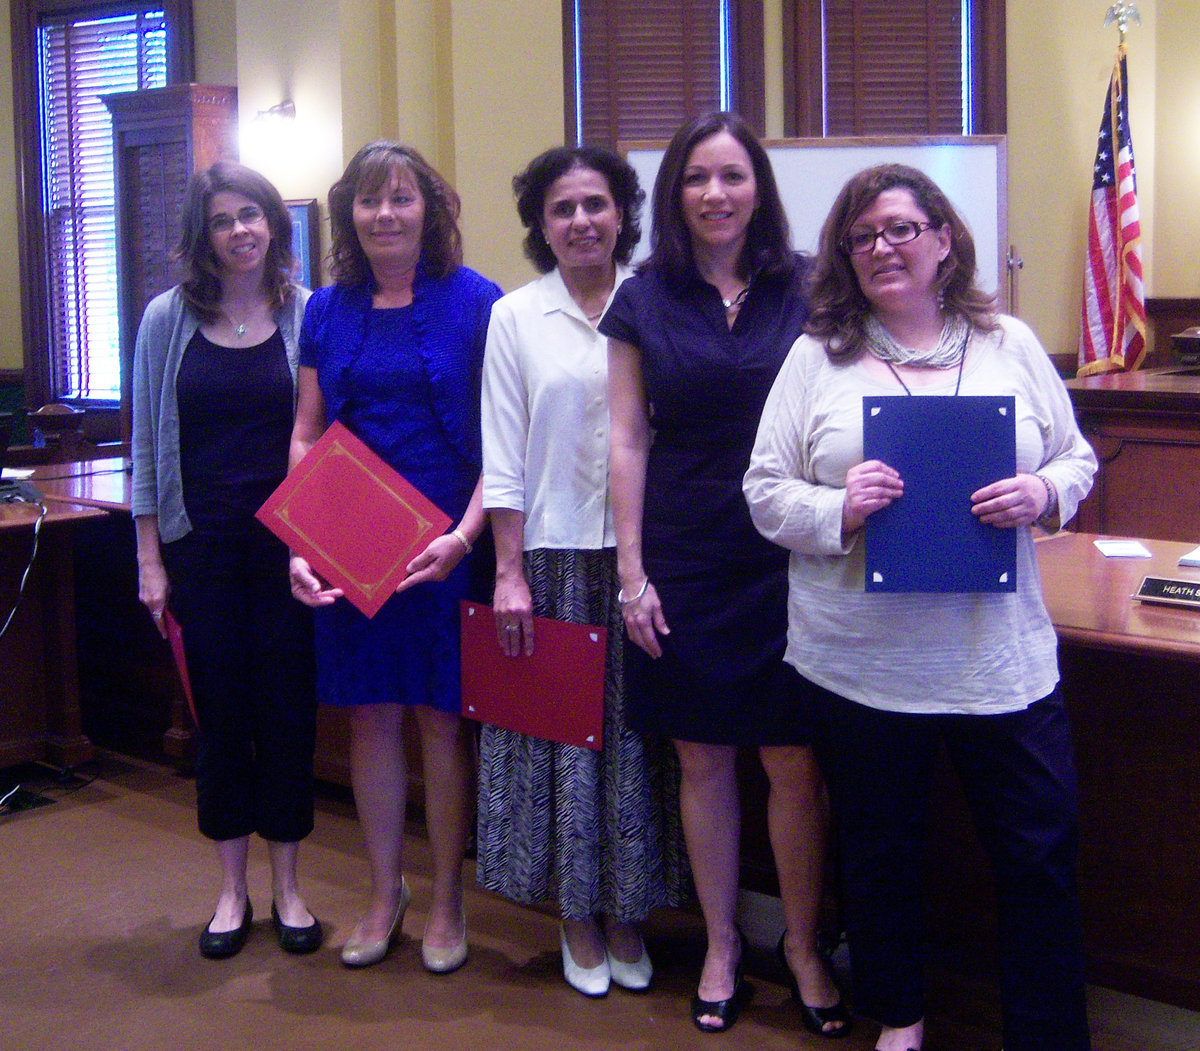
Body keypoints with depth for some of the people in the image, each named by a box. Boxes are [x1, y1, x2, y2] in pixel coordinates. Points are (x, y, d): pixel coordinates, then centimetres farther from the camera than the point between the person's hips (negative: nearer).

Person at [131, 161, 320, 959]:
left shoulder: (309, 315, -1)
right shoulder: (168, 319, 1)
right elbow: (147, 446, 3)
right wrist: (150, 558, 0)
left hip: (287, 541, 0)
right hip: (201, 544, 1)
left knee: (289, 708, 5)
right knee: (220, 712, 8)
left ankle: (287, 887, 21)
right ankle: (232, 888, 23)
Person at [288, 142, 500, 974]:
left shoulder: (473, 300, -4)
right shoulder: (328, 310, 7)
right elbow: (306, 437, 9)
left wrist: (463, 534, -17)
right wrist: (299, 543, -4)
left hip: (447, 544, -3)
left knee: (443, 716, 5)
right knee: (371, 715, 10)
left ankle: (447, 900, 21)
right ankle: (385, 892, 26)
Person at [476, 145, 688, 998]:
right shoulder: (516, 317, 3)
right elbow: (503, 455, 2)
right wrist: (509, 570, -4)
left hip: (641, 554, 0)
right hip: (553, 553, 0)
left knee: (633, 733, 6)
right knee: (560, 731, 5)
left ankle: (627, 913, 22)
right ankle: (577, 919, 21)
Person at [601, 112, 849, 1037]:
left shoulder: (807, 291, 1)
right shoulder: (644, 301, 3)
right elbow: (629, 440, 3)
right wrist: (632, 571, -1)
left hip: (789, 561, -1)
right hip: (686, 562, 1)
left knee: (795, 764, 3)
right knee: (704, 760, 10)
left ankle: (804, 945, 23)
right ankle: (721, 945, 27)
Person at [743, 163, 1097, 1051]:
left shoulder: (1011, 344, 7)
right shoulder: (817, 356, 2)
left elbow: (1077, 459, 10)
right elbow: (765, 491, 0)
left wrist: (1044, 495, -12)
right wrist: (840, 508, -19)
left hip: (1004, 658, 1)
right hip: (863, 662, 0)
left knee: (1042, 853, 4)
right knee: (881, 854, 14)